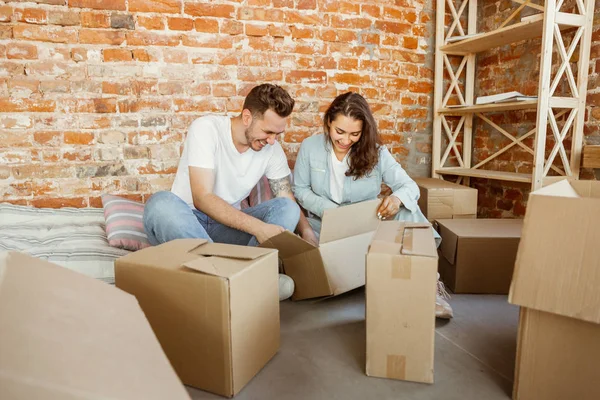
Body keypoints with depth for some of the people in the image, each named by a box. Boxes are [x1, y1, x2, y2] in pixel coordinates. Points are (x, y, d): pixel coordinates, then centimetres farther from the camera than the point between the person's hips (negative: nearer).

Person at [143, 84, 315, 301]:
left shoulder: (272, 149, -3)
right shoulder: (205, 128, -18)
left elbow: (287, 201, 2)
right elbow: (202, 198, -26)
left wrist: (307, 233, -18)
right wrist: (257, 228, -34)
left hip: (229, 225, 4)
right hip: (184, 222, -3)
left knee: (288, 209, -18)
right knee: (161, 203, -36)